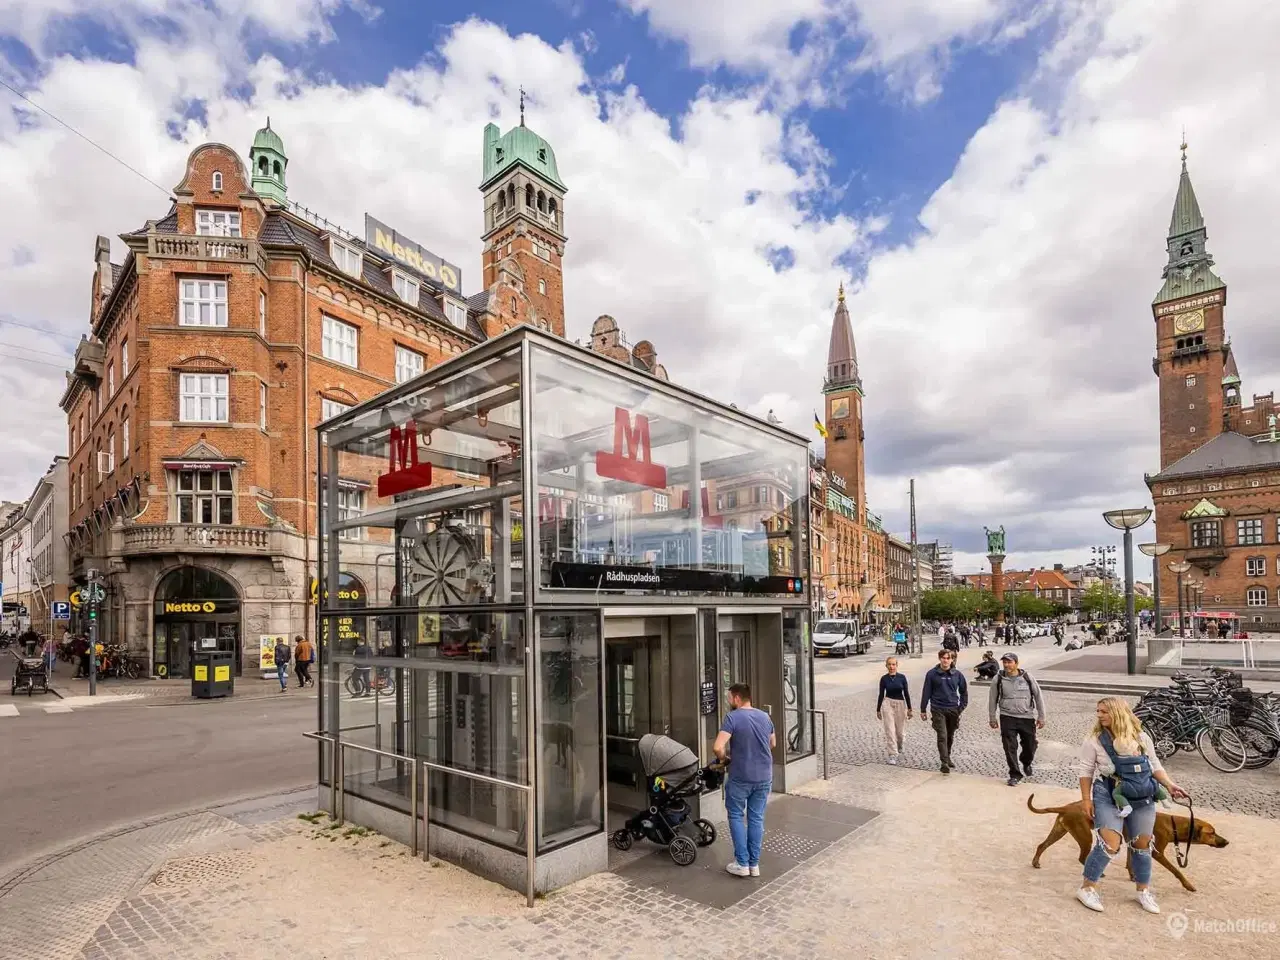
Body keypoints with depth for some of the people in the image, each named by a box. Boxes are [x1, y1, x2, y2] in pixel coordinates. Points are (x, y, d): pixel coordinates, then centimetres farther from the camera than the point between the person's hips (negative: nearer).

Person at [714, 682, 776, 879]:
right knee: (756, 818, 13)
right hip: (764, 776, 5)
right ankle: (754, 864, 19)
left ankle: (742, 863, 11)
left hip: (740, 777, -5)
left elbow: (718, 747, -22)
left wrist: (723, 758, -3)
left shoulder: (732, 717, -14)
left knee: (736, 816, 11)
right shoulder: (765, 716, 5)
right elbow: (773, 744, 20)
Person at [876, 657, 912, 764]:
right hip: (888, 704, -1)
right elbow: (881, 695, 5)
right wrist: (878, 710, 7)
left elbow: (906, 693, 2)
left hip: (900, 704, 1)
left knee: (899, 731, 11)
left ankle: (899, 746, 43)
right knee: (890, 731, -7)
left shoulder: (902, 678, -2)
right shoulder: (884, 679, -2)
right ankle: (893, 755, -2)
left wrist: (909, 708, 0)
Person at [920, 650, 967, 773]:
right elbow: (926, 692, 0)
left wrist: (961, 707, 5)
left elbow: (964, 692, 14)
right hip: (938, 709, -3)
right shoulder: (932, 674, -4)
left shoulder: (957, 675, 2)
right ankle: (944, 763, -12)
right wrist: (923, 710, 1)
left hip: (953, 710, 3)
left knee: (950, 736, 15)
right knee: (942, 736, -11)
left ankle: (947, 757, 35)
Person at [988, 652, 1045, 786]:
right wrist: (992, 718, 8)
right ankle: (1015, 774, 9)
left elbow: (1038, 696, 5)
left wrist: (1041, 717, 5)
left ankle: (1026, 763, 44)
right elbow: (992, 699, 6)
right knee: (1010, 747, -4)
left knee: (1030, 746, 12)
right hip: (1007, 718, -1)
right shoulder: (998, 679, -4)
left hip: (1027, 717, 1)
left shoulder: (1027, 678, -4)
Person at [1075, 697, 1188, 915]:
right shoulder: (1094, 740, -9)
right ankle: (1087, 889, 0)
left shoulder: (1141, 737, 1)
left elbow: (1154, 766, 12)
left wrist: (1169, 785, -3)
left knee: (1142, 845, 14)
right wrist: (1086, 798, -9)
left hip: (1142, 799, 4)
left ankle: (1144, 891, 34)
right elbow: (1086, 771, -5)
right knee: (1109, 845, -13)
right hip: (1108, 798, -4)